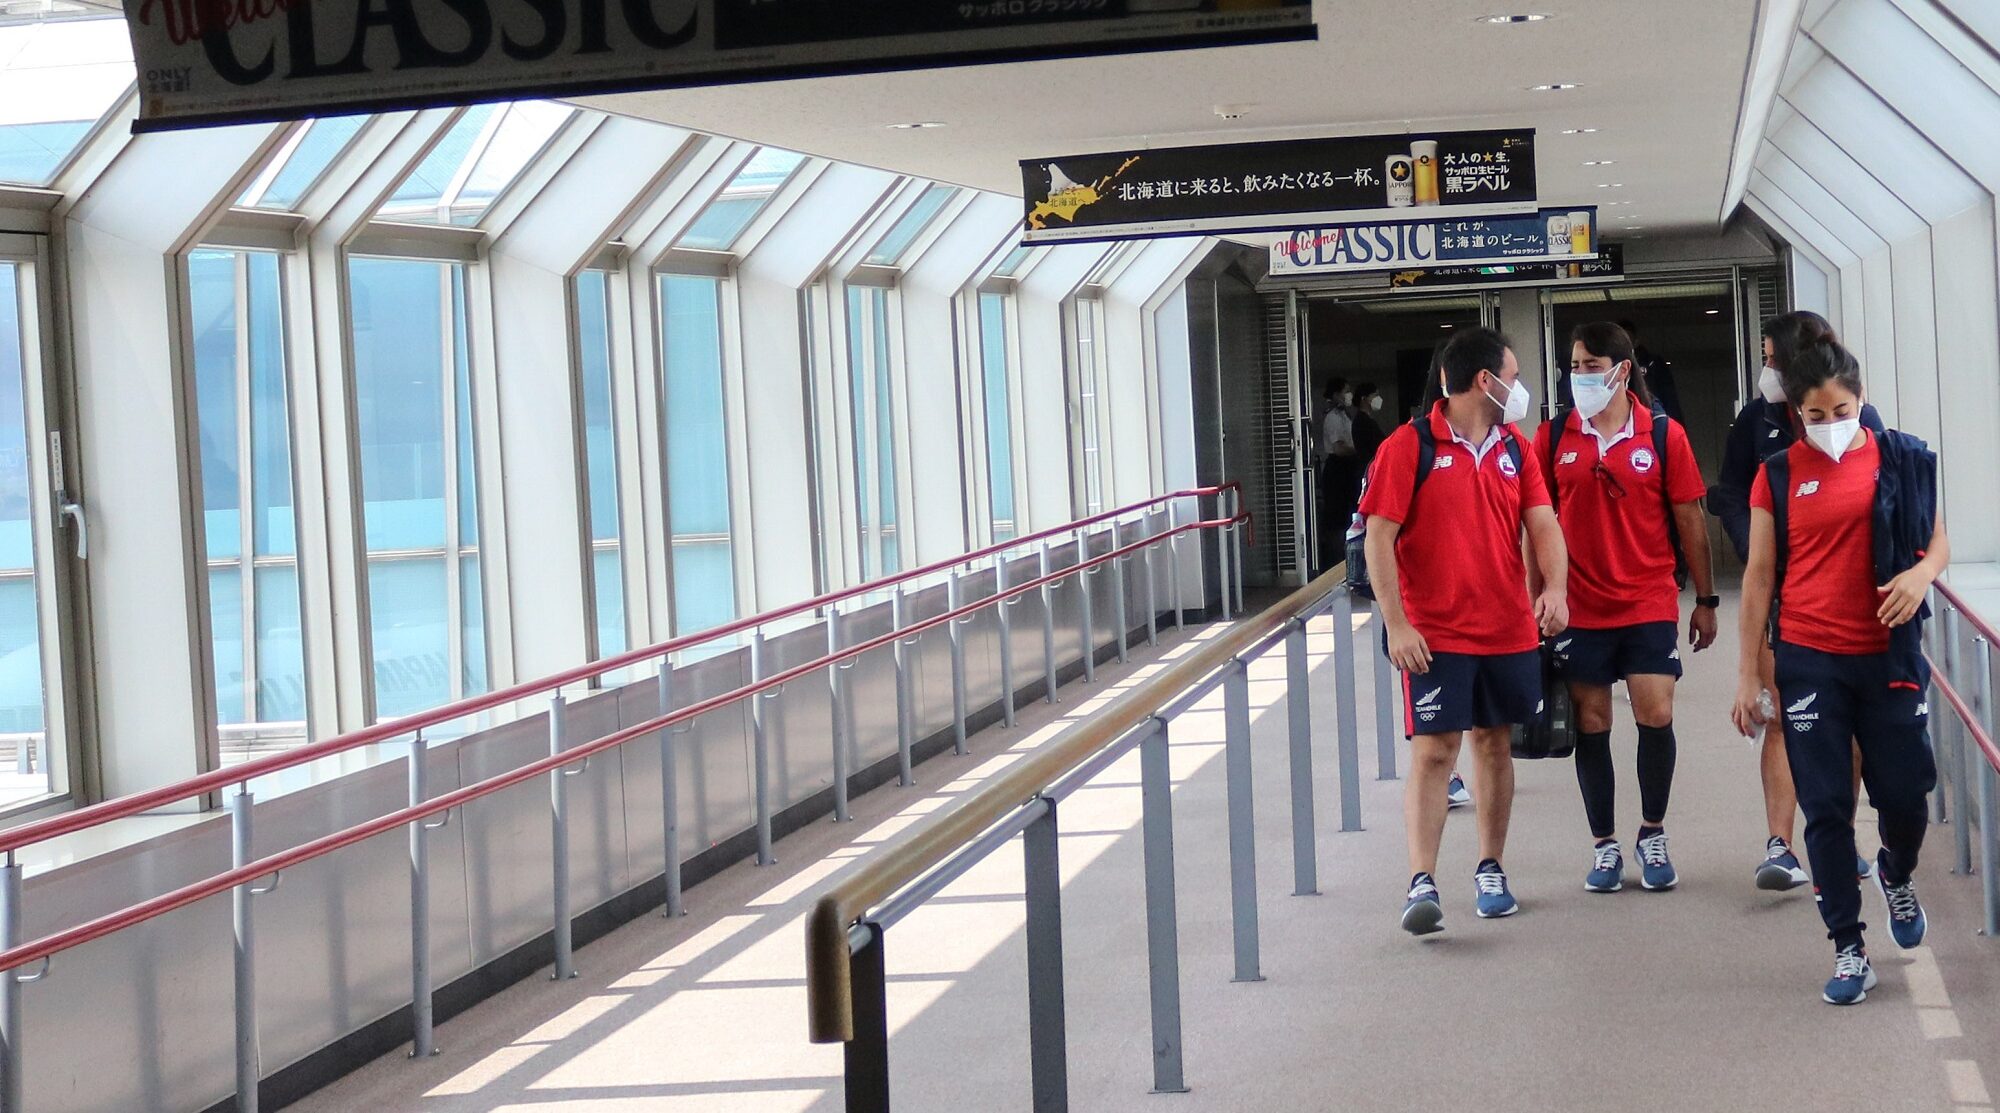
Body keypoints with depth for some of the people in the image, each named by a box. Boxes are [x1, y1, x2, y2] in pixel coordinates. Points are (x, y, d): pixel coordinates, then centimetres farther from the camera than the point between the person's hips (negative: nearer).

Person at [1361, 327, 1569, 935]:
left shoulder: (1515, 451, 9)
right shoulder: (1410, 446, -8)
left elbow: (1543, 524, 2)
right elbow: (1379, 538, -10)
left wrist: (1555, 589, -18)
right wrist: (1397, 623, -16)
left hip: (1510, 630, 5)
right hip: (1435, 634, -5)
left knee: (1495, 743, 12)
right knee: (1433, 751, -9)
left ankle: (1490, 871, 24)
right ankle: (1422, 885, -10)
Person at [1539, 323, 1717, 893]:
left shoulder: (1664, 435, -1)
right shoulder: (1554, 437, 2)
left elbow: (1689, 519, 5)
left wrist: (1705, 599, 6)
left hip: (1651, 603, -1)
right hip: (1580, 606, 1)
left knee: (1656, 714, -7)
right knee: (1591, 723, 3)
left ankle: (1653, 835, 13)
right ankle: (1604, 846, 16)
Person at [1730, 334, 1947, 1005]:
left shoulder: (1903, 461, 1)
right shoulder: (1779, 475, 2)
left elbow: (1938, 544, 8)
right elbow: (1759, 575, 4)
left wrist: (1921, 572, -17)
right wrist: (1748, 673, 1)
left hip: (1888, 655, 0)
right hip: (1809, 660, 0)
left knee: (1904, 794, 2)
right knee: (1826, 809, 1)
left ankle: (1898, 876, 37)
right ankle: (1849, 950, 11)